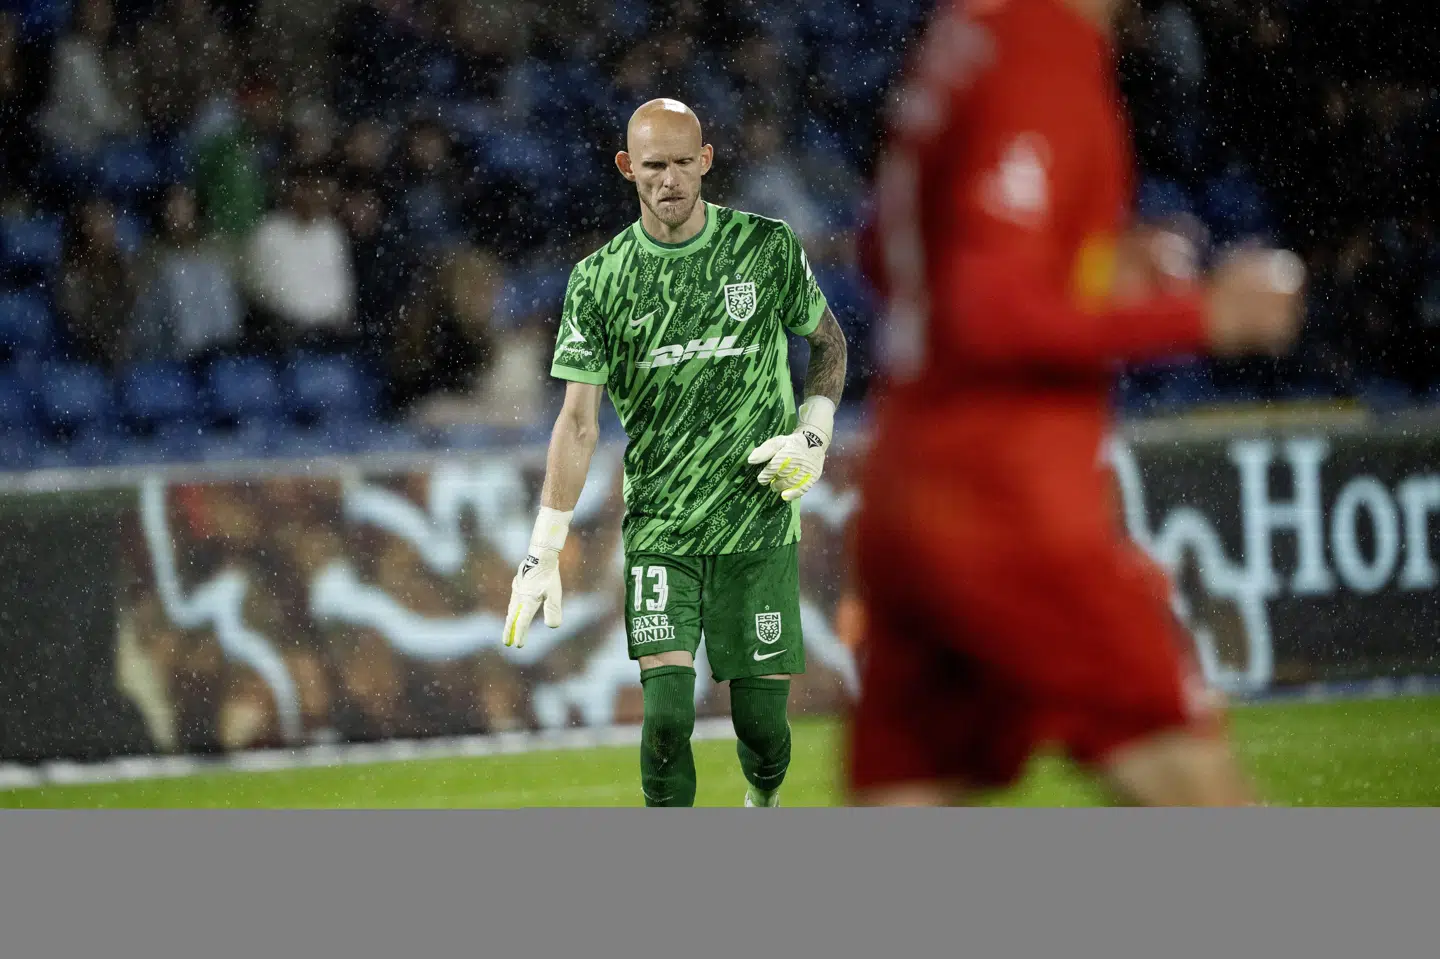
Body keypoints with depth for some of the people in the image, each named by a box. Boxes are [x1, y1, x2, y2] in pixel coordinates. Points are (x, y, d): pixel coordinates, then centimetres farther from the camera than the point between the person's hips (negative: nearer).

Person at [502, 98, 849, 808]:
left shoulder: (767, 247, 0)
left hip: (761, 522, 0)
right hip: (658, 529, 0)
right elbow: (579, 421, -4)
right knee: (667, 715, -15)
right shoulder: (600, 280, -2)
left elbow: (828, 343, 16)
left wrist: (813, 435, 0)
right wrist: (544, 552, -10)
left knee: (761, 719, 2)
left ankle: (763, 805, 36)